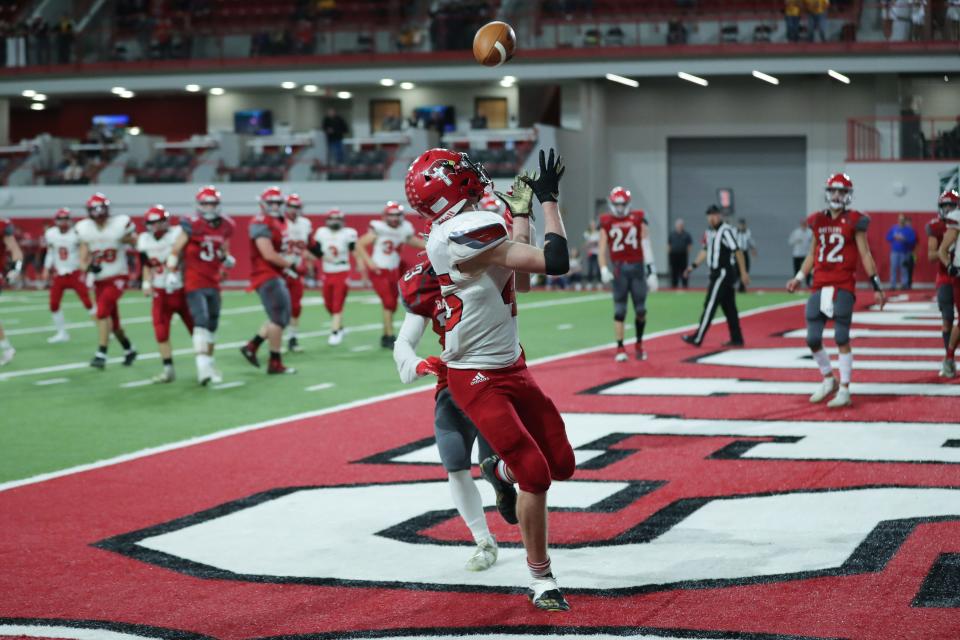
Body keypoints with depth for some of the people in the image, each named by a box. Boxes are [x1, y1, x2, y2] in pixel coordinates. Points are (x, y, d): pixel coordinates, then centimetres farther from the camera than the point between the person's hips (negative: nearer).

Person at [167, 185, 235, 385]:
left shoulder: (225, 226, 5)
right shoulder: (192, 224, -12)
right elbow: (176, 249, -7)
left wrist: (226, 258, -1)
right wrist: (172, 273, -8)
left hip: (213, 282, 6)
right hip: (194, 281, -6)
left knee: (212, 324, 11)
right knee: (201, 321, -16)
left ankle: (208, 362, 25)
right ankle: (203, 367, -21)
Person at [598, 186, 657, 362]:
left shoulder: (638, 219, 3)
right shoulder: (606, 222, 3)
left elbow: (646, 245, 3)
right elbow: (602, 249, 0)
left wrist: (650, 270, -1)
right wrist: (603, 269, -14)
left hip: (637, 267, 1)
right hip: (619, 268, -1)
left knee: (641, 310, 5)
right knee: (619, 310, -1)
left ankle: (639, 344, 22)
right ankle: (620, 348, 2)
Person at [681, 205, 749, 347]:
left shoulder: (725, 231, -15)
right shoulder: (709, 232, 12)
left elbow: (737, 251, -17)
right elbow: (706, 251, 20)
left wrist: (743, 272, -18)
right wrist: (693, 266, 11)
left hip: (724, 273, -9)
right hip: (718, 273, 9)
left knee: (710, 305, -6)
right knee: (729, 307, 10)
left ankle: (697, 338, -4)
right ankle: (737, 339, 14)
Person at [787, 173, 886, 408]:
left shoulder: (854, 221, -2)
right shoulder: (818, 220, 11)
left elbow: (865, 254, -3)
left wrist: (877, 286, -6)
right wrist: (799, 278, 15)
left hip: (843, 287, -5)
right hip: (820, 286, 5)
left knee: (842, 338, -7)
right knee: (812, 338, 3)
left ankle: (844, 391, -1)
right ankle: (828, 380, 26)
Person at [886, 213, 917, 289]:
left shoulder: (909, 229, 0)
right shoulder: (893, 228, 9)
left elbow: (913, 240, -5)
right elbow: (888, 237, 10)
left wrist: (904, 239, -17)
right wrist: (894, 238, -8)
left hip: (905, 252, -2)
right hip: (894, 252, 2)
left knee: (904, 268, -2)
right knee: (893, 268, -4)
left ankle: (905, 284, 3)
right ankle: (892, 285, -1)